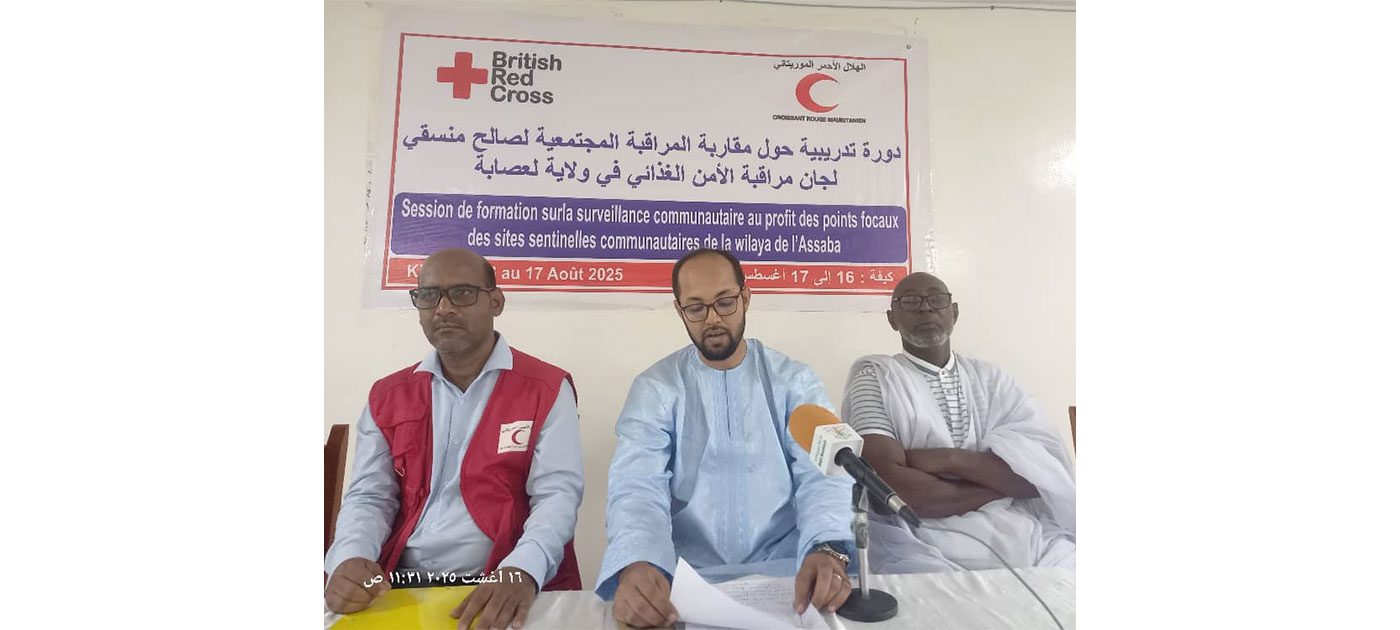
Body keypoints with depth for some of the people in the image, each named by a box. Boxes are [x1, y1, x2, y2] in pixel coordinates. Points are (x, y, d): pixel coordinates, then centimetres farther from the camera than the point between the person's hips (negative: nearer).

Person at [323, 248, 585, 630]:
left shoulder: (546, 389, -2)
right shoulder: (387, 396, 11)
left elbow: (557, 494, -9)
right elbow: (369, 496, 8)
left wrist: (521, 572, -27)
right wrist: (349, 560, -13)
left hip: (505, 591, -3)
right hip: (399, 588, 4)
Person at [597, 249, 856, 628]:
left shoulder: (794, 381, 2)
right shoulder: (655, 389, 0)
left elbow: (822, 474, -9)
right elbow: (636, 486, -12)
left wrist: (828, 550, -30)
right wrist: (636, 565, -33)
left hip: (786, 570, 1)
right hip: (686, 577, -1)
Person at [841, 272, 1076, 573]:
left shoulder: (990, 378, 14)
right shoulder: (874, 378, 2)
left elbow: (1048, 471, 0)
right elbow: (888, 487, -12)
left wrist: (949, 459, -13)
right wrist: (1003, 484, -4)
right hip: (923, 544, -4)